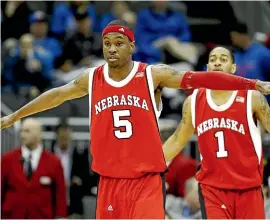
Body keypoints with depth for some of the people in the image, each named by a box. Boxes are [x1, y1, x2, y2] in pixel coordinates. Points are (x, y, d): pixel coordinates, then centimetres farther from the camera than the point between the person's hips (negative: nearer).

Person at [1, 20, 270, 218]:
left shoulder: (153, 75, -6)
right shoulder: (91, 79, 4)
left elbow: (200, 79, -13)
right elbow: (56, 95, 20)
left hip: (147, 180, -3)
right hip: (109, 181, 4)